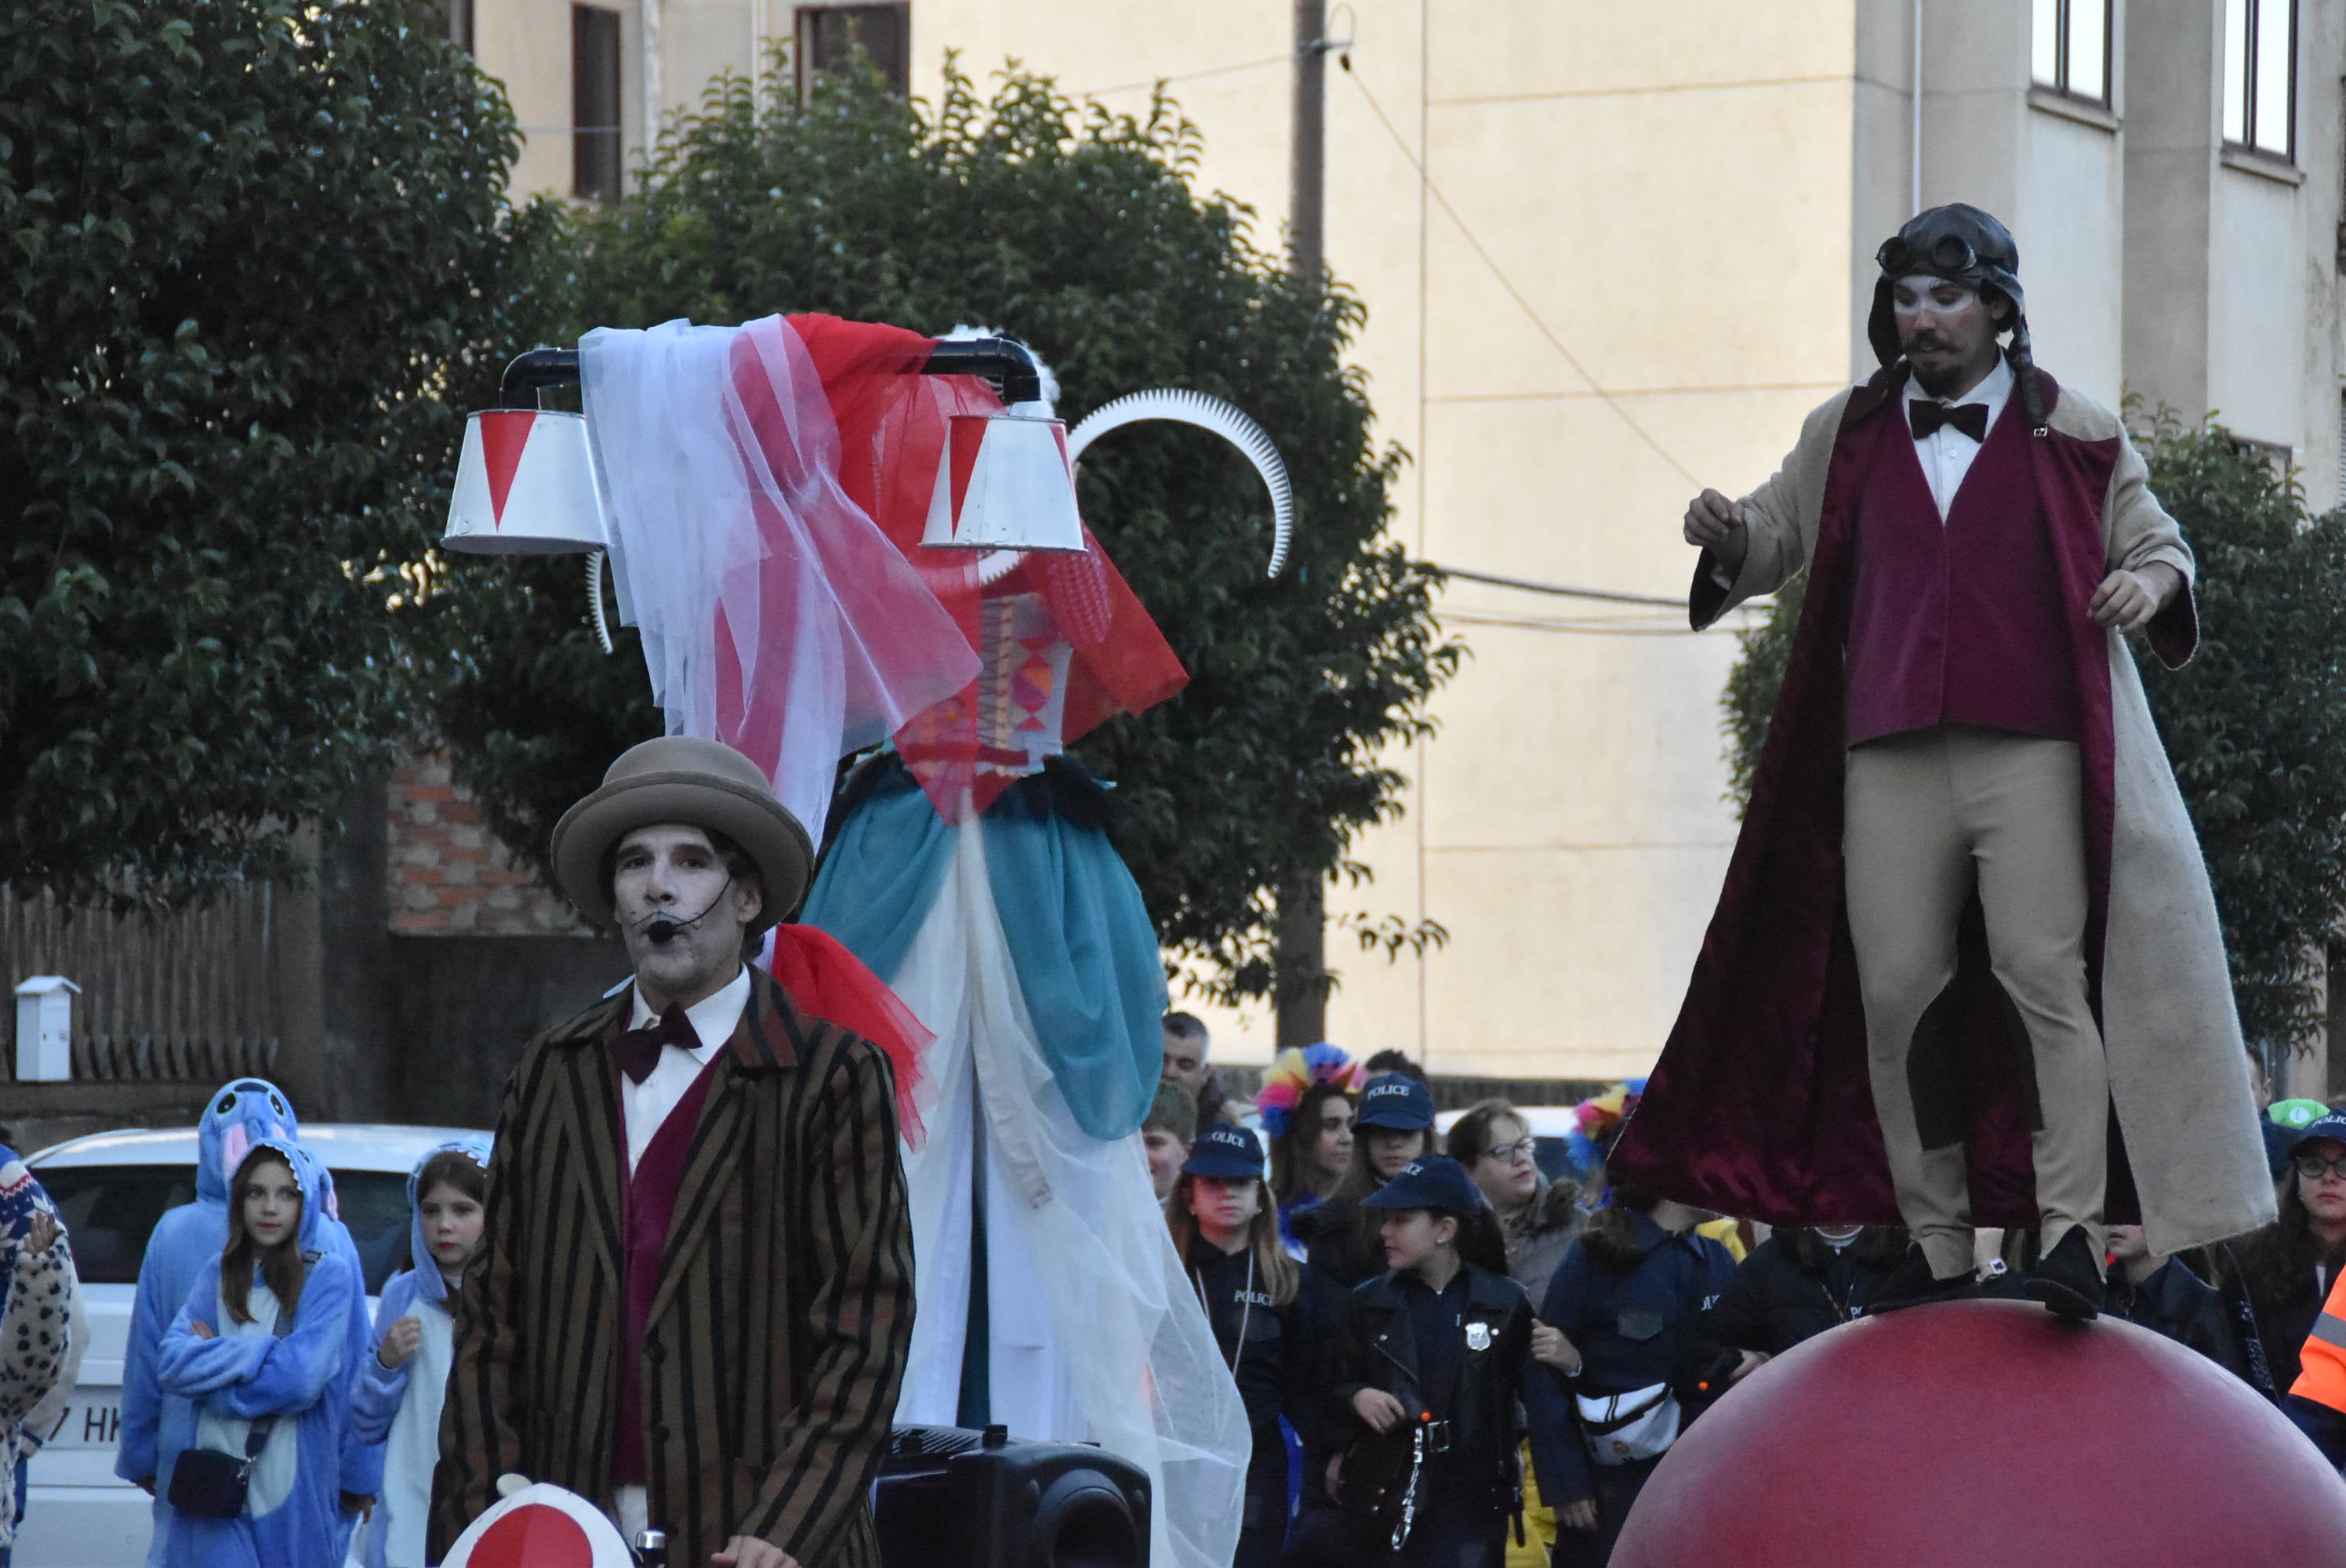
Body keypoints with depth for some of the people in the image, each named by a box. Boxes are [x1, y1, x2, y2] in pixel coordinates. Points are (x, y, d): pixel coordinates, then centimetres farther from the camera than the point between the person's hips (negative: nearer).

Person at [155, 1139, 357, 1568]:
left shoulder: (331, 1275, 0)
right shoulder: (219, 1275, 12)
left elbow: (302, 1377, -13)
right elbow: (170, 1362, 0)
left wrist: (213, 1358, -4)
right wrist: (259, 1353, -9)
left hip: (296, 1489, -3)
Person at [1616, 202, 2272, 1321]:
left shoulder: (2072, 438, 8)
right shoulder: (1847, 438, 15)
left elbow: (2158, 543, 15)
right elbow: (1781, 529, 23)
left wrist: (2151, 581, -9)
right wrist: (1729, 537, -1)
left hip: (2033, 755, -3)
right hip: (1889, 758, 3)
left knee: (2042, 971, -14)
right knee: (1897, 992, 0)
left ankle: (2070, 1231, -15)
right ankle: (1937, 1247, 7)